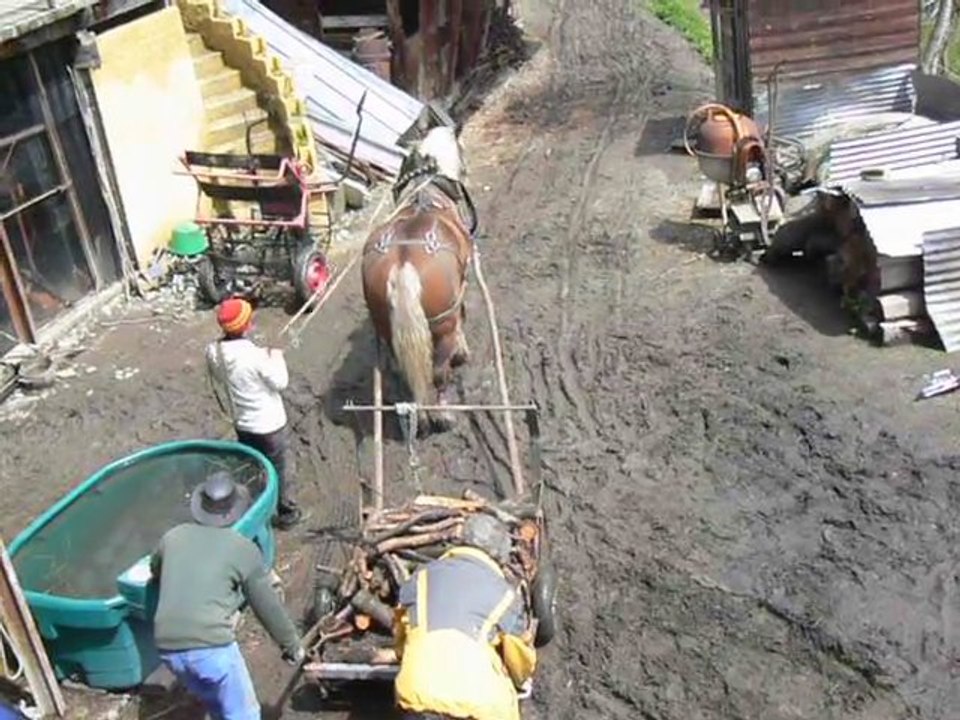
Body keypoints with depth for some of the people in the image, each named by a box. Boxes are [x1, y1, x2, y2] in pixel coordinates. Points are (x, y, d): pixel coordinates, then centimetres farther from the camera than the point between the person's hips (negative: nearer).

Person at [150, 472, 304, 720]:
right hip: (212, 646, -6)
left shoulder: (173, 537, 10)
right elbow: (268, 608, 6)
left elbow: (155, 572, 33)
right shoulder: (244, 549, -1)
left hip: (168, 646, 6)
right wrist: (292, 645, 20)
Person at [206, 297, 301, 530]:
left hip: (242, 423, 5)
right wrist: (276, 357, -3)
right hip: (269, 425, -5)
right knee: (276, 470, 14)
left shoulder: (213, 352, -12)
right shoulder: (255, 355, -30)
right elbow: (280, 383, -17)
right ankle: (286, 513, 32)